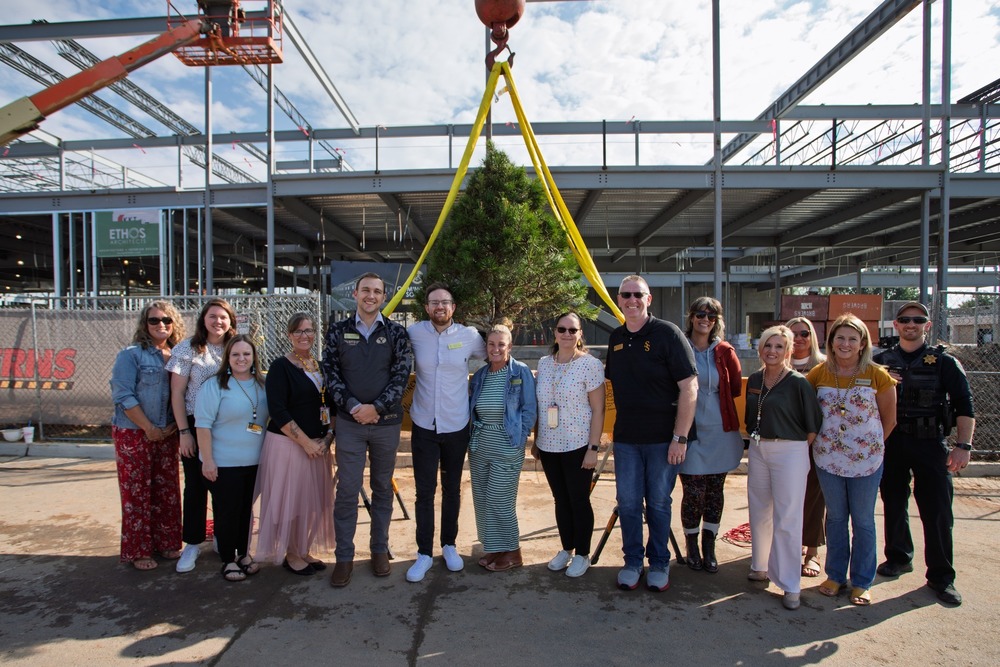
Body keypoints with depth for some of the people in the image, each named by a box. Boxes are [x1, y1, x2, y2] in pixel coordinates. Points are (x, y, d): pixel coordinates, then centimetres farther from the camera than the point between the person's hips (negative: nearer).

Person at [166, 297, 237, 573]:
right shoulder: (187, 349, -4)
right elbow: (177, 393, -5)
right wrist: (184, 431, -9)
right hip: (196, 426, -2)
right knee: (196, 485, 5)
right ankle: (193, 544, 18)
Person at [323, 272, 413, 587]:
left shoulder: (396, 332, 1)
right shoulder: (338, 331, 3)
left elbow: (402, 375, -5)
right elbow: (331, 373, -1)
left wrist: (376, 407, -15)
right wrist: (352, 405, -14)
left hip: (387, 421, 1)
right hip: (350, 421, 0)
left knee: (383, 488, 12)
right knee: (347, 490, 3)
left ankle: (380, 550, 28)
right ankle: (344, 556, 17)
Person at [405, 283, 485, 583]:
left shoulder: (469, 336, -6)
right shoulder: (413, 333, -5)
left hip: (457, 426, 1)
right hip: (424, 426, 0)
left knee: (452, 489, 14)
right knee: (424, 492, 4)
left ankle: (449, 545, 32)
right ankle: (424, 553, 19)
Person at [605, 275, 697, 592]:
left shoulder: (667, 333, -10)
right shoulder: (616, 338, 7)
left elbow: (689, 387, -14)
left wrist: (680, 437, -16)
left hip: (662, 438, -4)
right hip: (626, 438, 4)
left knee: (658, 503, 9)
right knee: (628, 503, 10)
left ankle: (659, 563, 27)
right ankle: (632, 561, 27)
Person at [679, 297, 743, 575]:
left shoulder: (724, 352, 3)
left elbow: (736, 387, 10)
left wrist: (712, 396, 3)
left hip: (720, 431, 3)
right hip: (690, 431, -2)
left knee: (715, 491, 10)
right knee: (694, 492, -3)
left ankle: (709, 548, 26)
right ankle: (692, 547, 19)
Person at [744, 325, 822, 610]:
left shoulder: (798, 382, -10)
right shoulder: (754, 380, 6)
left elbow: (814, 425, -7)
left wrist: (798, 448, -4)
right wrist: (757, 440, 10)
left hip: (789, 451, -6)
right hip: (757, 450, 6)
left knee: (787, 519, -1)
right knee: (759, 512, 15)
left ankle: (790, 585, 10)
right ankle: (761, 567, 32)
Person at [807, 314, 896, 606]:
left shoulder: (877, 376, -8)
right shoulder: (819, 374, -2)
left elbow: (889, 419, 1)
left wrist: (870, 445, 2)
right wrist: (818, 439, 2)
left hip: (866, 461, -2)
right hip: (828, 459, 2)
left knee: (863, 522, 10)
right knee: (835, 518, 14)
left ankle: (861, 582, 26)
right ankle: (836, 575, 29)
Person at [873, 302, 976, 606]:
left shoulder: (944, 362, 0)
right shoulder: (881, 361, 7)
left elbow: (964, 406, -4)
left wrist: (963, 446, -12)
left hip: (931, 444, -2)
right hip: (891, 444, 2)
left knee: (937, 510, 0)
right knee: (893, 504, 12)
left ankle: (941, 575, 12)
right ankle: (898, 557, 29)